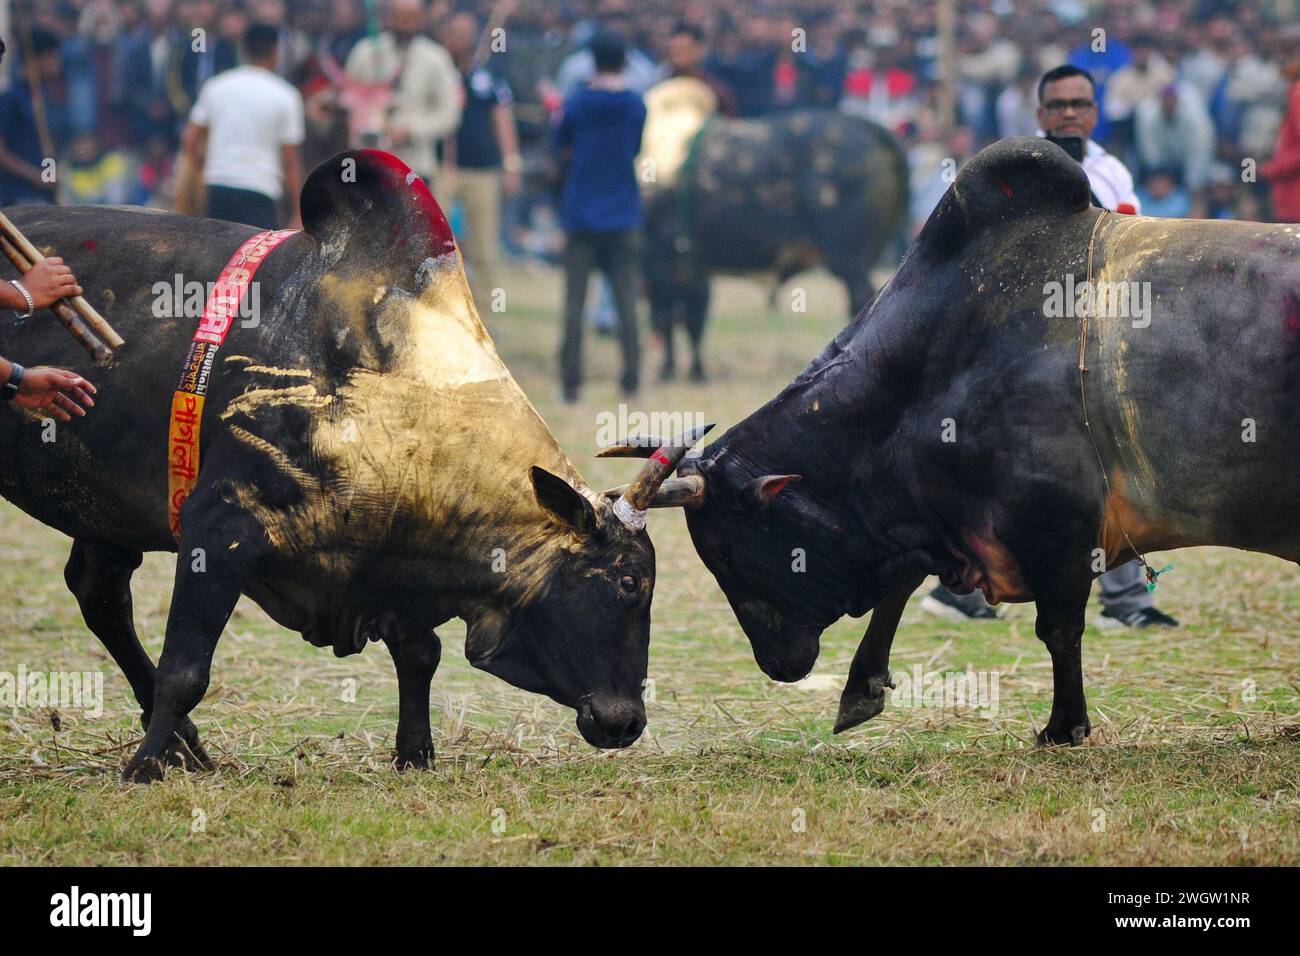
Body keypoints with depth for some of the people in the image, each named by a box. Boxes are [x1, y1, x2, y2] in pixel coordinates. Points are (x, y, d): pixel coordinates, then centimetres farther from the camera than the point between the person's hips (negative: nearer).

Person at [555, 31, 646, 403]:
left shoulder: (577, 104, -5)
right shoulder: (636, 106, -1)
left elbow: (562, 149, 6)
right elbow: (638, 150, 10)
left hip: (581, 215, -1)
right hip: (622, 218, 1)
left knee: (574, 302, 1)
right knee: (626, 302, 5)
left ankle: (571, 382, -3)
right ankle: (631, 377, 2)